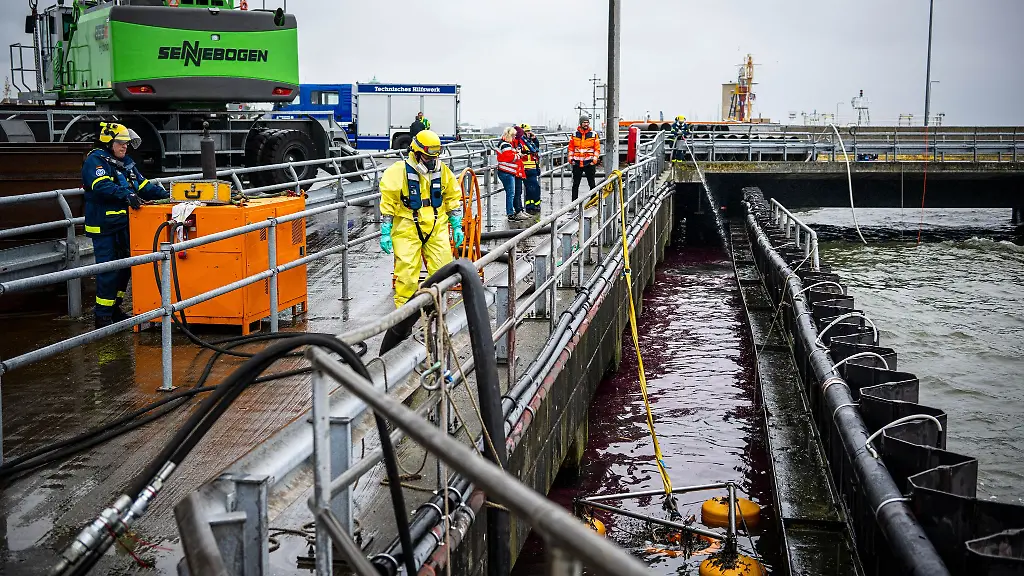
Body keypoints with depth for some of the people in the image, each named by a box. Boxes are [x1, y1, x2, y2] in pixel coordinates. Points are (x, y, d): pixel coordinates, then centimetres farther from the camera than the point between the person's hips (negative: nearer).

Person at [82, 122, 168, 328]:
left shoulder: (126, 162, 16)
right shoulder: (95, 161, -10)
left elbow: (143, 186, 17)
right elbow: (102, 186, -27)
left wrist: (165, 194, 3)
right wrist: (126, 195, -39)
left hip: (124, 224, 9)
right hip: (104, 226, -9)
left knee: (124, 267, 15)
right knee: (108, 271, -8)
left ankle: (114, 309, 30)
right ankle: (102, 317, 0)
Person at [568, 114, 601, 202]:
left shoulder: (593, 134, 2)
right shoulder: (575, 134, 5)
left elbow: (597, 148, 3)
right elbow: (571, 147, 11)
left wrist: (595, 159, -8)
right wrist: (570, 158, 0)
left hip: (589, 162, -1)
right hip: (577, 163, 1)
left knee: (592, 183, 5)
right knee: (575, 184, 5)